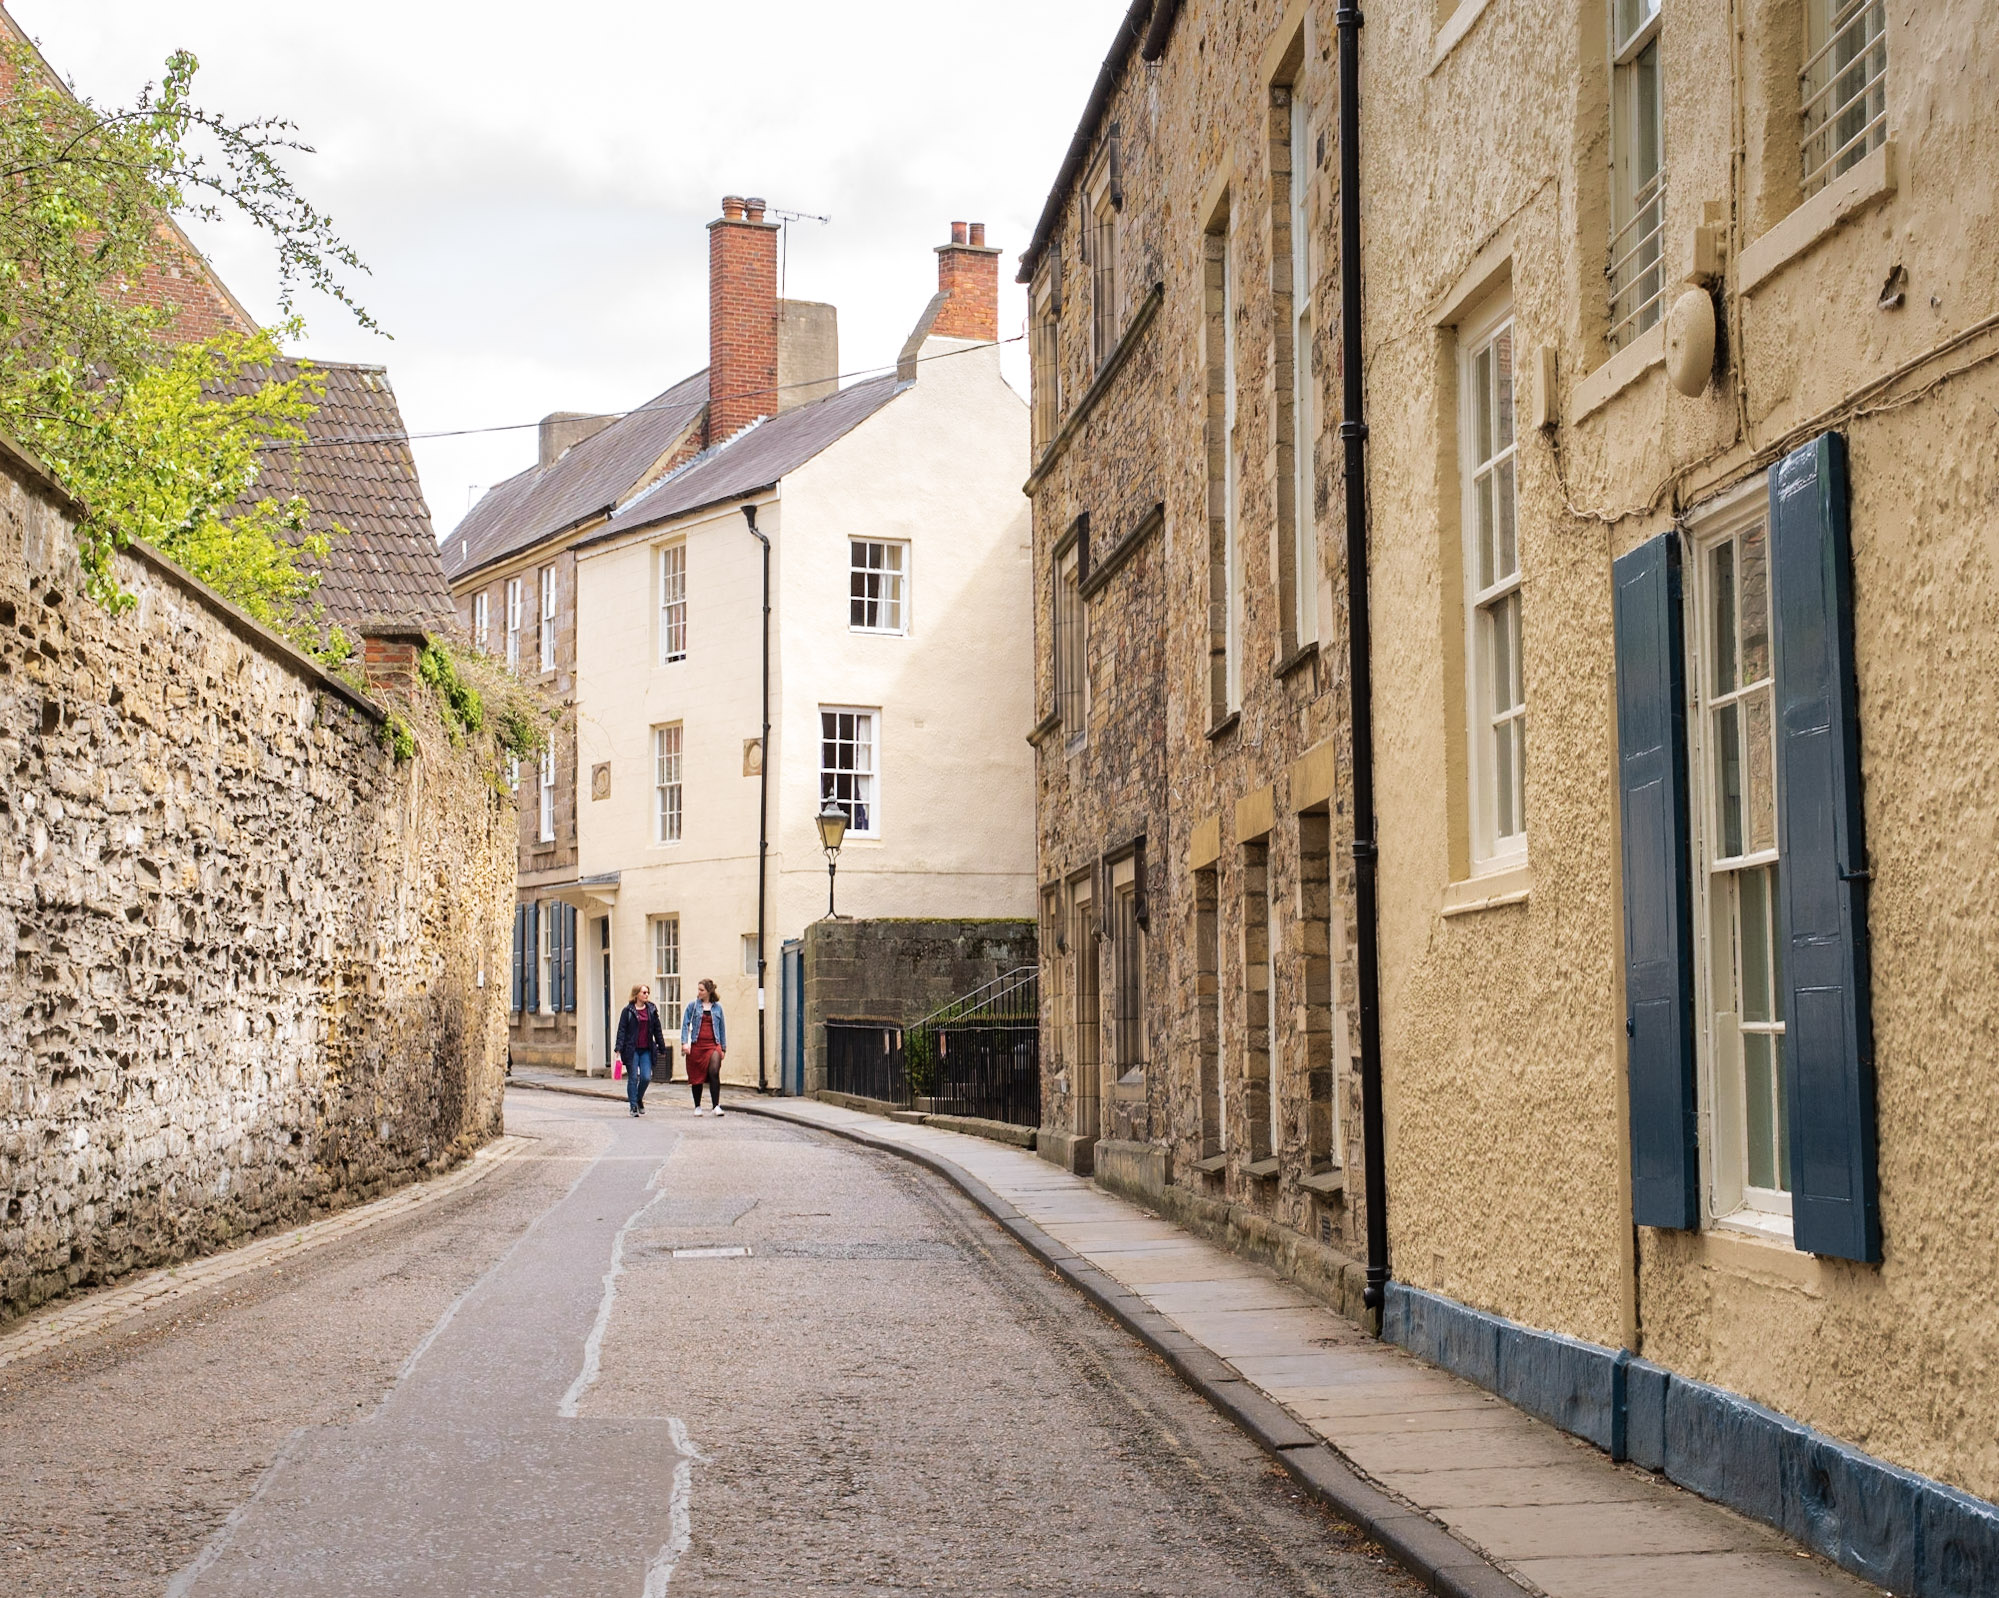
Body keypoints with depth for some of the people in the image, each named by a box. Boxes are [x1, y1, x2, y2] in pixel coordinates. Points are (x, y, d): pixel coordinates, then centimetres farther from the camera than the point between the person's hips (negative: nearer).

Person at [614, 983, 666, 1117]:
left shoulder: (651, 1009, 10)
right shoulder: (628, 1010, -1)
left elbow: (657, 1030, 14)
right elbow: (621, 1030, -4)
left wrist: (662, 1048, 14)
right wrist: (619, 1049, -12)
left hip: (646, 1050, 3)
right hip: (632, 1049, -3)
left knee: (646, 1077, -5)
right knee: (633, 1078, 0)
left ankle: (639, 1099, 21)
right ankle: (633, 1106, 8)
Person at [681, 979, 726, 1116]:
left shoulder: (717, 1007, 9)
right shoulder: (693, 1005, 5)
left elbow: (722, 1027, 14)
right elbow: (685, 1024, 4)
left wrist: (723, 1048, 13)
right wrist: (684, 1042, -8)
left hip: (713, 1045, 0)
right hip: (697, 1045, 0)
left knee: (714, 1073, -18)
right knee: (697, 1077, 6)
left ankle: (716, 1106, -16)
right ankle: (697, 1107, 20)